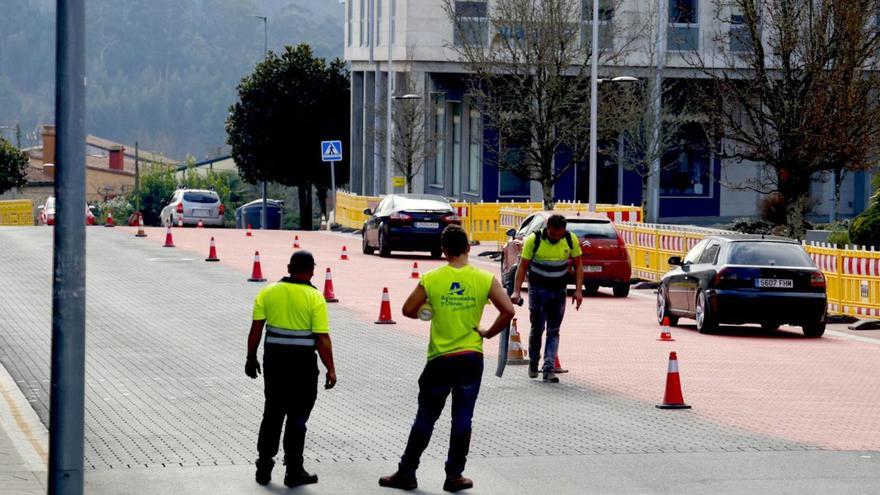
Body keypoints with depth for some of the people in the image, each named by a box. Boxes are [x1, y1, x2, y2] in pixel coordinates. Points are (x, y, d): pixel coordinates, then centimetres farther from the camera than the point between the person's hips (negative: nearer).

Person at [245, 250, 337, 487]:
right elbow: (322, 338, -12)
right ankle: (294, 471, 9)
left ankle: (264, 468, 18)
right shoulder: (314, 298, -9)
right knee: (297, 417, 5)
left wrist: (251, 358, 11)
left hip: (274, 359, 4)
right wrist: (330, 370, -7)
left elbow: (256, 329, 1)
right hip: (303, 362, -3)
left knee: (272, 414, 15)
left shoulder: (268, 292, 1)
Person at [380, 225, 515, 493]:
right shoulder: (485, 279, -5)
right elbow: (508, 311, -10)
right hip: (471, 358, 0)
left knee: (425, 418, 9)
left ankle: (407, 473, 14)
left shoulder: (431, 279, -6)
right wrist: (489, 333, 3)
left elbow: (408, 310, 1)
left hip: (439, 359, 0)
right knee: (462, 418, 8)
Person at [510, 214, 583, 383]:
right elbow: (522, 267, -9)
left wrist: (578, 291, -6)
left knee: (554, 331, -1)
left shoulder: (571, 240, -7)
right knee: (537, 328, -2)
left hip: (559, 292, 2)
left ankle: (549, 369, -6)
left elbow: (578, 265, 3)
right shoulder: (534, 240, -14)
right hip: (538, 289, -2)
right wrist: (516, 291, -17)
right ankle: (533, 363, 19)